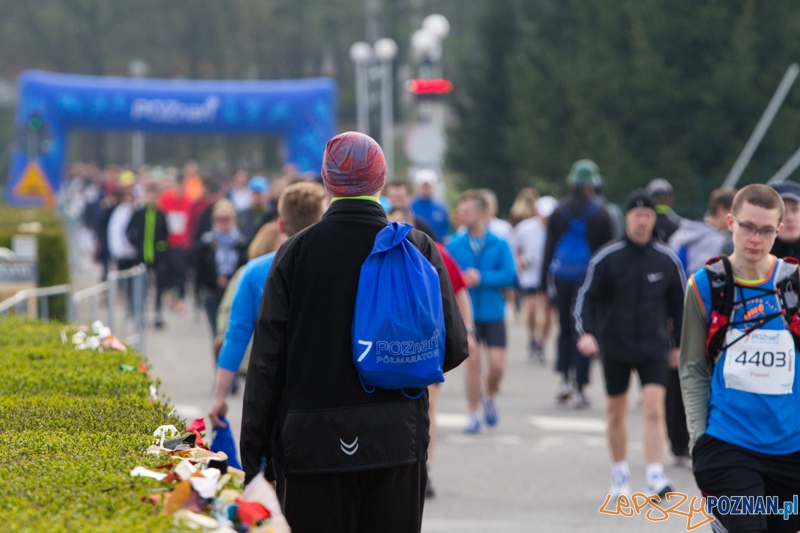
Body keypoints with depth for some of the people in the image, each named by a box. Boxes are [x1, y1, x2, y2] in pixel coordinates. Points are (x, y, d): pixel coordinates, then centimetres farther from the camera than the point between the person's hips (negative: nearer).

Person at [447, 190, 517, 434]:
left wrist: (481, 278, -17)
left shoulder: (499, 245, -3)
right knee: (472, 361, -7)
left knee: (497, 365, -5)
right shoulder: (454, 246, 1)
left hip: (493, 313, 0)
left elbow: (509, 276, -11)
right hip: (466, 314, 0)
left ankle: (489, 397, 27)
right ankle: (473, 416, 6)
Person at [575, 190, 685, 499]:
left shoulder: (667, 260, 2)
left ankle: (655, 477, -18)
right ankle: (620, 475, 26)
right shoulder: (606, 259, -3)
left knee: (654, 409, -14)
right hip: (615, 348, 0)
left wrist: (679, 343, 15)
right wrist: (585, 332, -17)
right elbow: (588, 298, -1)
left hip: (654, 348, 0)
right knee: (616, 413, 10)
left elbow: (679, 303, 14)